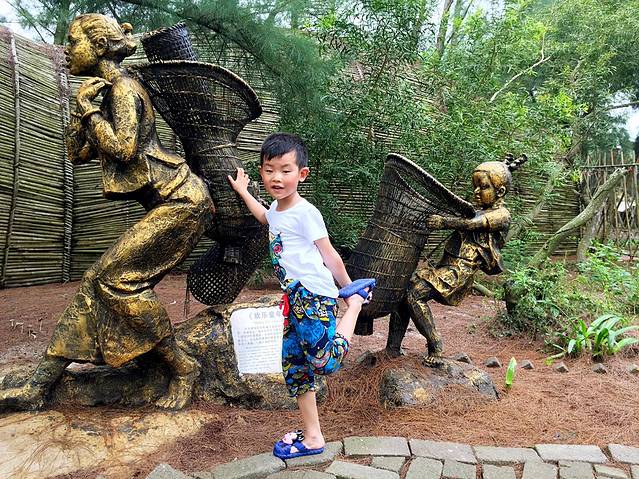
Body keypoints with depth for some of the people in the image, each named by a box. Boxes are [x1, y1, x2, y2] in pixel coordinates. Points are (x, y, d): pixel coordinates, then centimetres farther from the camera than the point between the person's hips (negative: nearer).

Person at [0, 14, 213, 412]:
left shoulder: (123, 88, -9)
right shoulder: (111, 96, 20)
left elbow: (123, 150, -22)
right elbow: (78, 154, 19)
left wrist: (87, 109, -9)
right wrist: (81, 108, 7)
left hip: (181, 200, -10)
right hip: (167, 203, 10)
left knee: (117, 275, -15)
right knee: (98, 280, 6)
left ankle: (182, 367, -2)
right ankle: (39, 387, 12)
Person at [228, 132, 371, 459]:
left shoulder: (305, 213, -12)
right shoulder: (277, 210, 13)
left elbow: (328, 254, -6)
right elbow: (265, 218, 40)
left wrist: (349, 290, 0)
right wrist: (243, 192, 46)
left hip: (314, 295, -9)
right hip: (294, 298, 9)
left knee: (323, 362, -21)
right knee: (293, 363, 11)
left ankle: (356, 304, 4)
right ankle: (312, 437, 23)